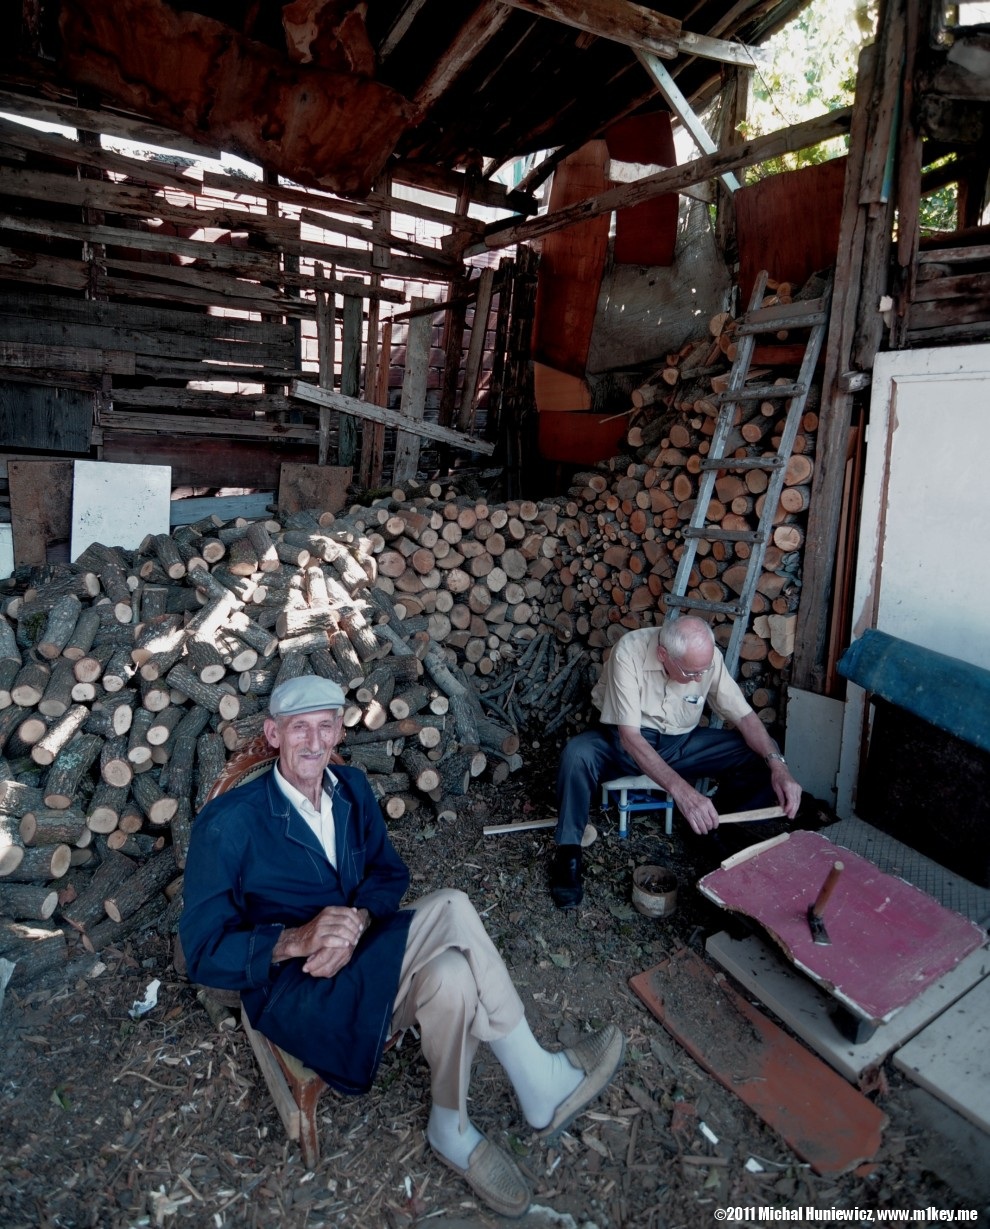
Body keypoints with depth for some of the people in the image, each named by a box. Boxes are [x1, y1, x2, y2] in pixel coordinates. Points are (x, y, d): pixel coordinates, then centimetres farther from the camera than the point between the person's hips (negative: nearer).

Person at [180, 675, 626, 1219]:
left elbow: (389, 872, 7)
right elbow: (202, 952, -12)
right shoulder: (227, 822, -14)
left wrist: (357, 921, -16)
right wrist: (296, 940, -29)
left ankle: (453, 1131, -6)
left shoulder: (352, 787, 3)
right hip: (294, 992, -5)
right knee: (448, 908, -29)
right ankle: (539, 1085, -9)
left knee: (451, 975, -31)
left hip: (362, 961, 6)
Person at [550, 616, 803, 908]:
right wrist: (681, 790, -45)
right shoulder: (630, 651, -29)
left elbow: (745, 716, -12)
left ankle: (717, 828, 4)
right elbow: (630, 736, -33)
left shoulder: (708, 656, -18)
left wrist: (778, 766, -30)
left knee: (763, 756, -15)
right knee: (577, 754, -36)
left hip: (681, 743, 4)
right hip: (626, 742, -3)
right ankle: (568, 852, -16)